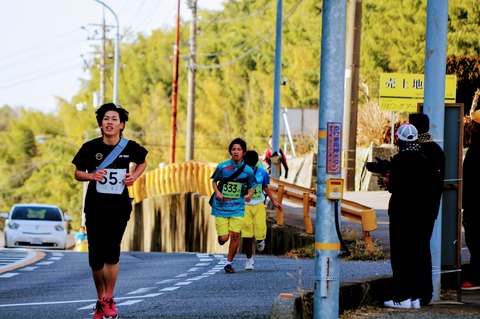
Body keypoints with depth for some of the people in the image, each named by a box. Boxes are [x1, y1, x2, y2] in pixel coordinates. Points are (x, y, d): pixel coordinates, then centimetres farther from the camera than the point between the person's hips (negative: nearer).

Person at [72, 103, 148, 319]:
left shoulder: (130, 147, -2)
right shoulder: (90, 147, -4)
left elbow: (142, 162, 20)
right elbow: (78, 173, 5)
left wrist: (135, 176, 0)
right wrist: (91, 176, -16)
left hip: (119, 206, 0)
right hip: (95, 207, 0)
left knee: (112, 252, -9)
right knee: (95, 257, 0)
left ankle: (109, 300, 2)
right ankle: (100, 299, 18)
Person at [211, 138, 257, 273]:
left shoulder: (247, 170, -3)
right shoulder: (222, 167, -5)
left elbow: (252, 186, 10)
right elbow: (214, 181, 10)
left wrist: (249, 194, -10)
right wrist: (217, 192, -8)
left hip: (237, 207, 1)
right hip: (221, 206, -1)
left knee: (235, 235, -10)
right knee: (224, 238, -5)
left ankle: (229, 263, 6)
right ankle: (221, 237, 34)